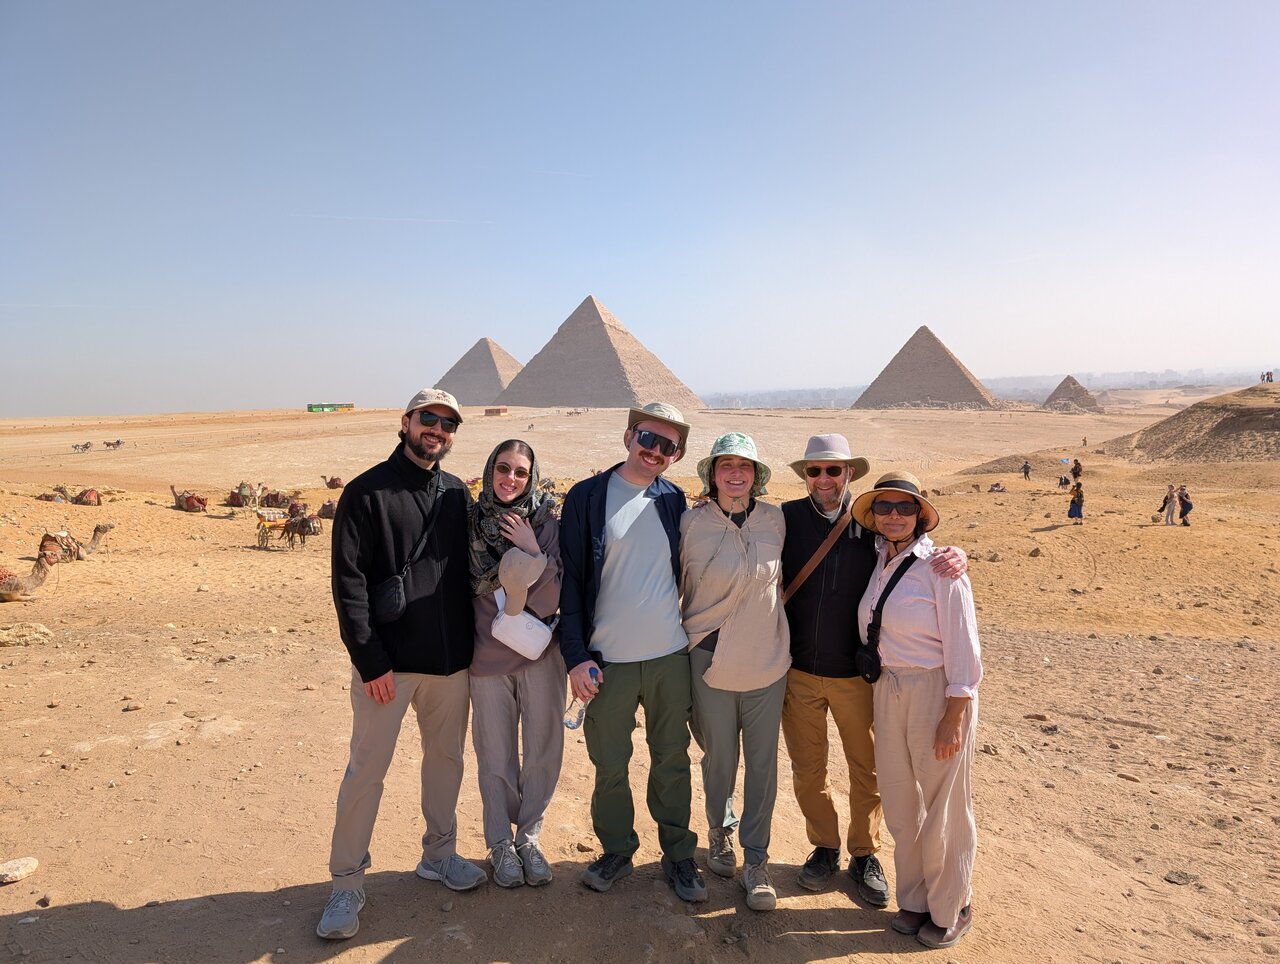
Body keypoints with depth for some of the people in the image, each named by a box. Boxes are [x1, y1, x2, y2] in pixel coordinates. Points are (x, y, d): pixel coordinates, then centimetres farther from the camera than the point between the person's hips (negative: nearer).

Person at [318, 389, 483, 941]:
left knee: (446, 758, 16)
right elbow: (349, 583, -10)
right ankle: (347, 883, 20)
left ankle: (439, 854, 35)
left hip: (451, 660, 5)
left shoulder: (457, 494, 8)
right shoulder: (367, 492, -7)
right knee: (366, 770, 3)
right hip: (388, 664, -4)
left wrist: (471, 644, 6)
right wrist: (370, 661, -14)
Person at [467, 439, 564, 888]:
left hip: (540, 653, 0)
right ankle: (500, 843, 31)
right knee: (495, 755, 11)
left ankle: (529, 837, 31)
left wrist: (534, 552, -22)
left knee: (543, 750, 9)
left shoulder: (548, 524, -7)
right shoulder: (470, 522, -4)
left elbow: (552, 599, -13)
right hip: (487, 654, 0)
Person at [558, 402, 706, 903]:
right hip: (609, 659, -2)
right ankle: (616, 849, 32)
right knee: (610, 764, 11)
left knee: (672, 759, 13)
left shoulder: (674, 501, 4)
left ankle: (678, 853, 30)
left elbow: (689, 572, 12)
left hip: (671, 656, 2)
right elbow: (571, 580, -5)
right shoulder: (587, 497, -5)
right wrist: (576, 655, -10)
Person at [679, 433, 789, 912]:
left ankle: (756, 859, 24)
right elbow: (675, 585, 3)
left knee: (762, 762, 8)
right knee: (718, 758, 12)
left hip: (767, 660, 2)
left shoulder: (775, 519, -1)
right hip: (711, 659, -1)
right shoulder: (691, 523, -7)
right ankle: (719, 830, 40)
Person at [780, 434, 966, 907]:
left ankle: (864, 853, 36)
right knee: (807, 769, 14)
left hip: (857, 673, 0)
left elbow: (919, 551, -2)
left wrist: (955, 555, -23)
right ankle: (825, 846, 37)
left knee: (867, 768, 13)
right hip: (799, 671, 0)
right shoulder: (786, 519, -5)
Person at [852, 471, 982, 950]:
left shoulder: (940, 568, -15)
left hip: (936, 693, -6)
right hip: (887, 691, 6)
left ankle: (950, 909, 31)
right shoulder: (878, 564, 3)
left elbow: (963, 650, -15)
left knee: (943, 807, 9)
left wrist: (953, 719, -16)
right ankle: (914, 900, 37)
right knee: (899, 803, 16)